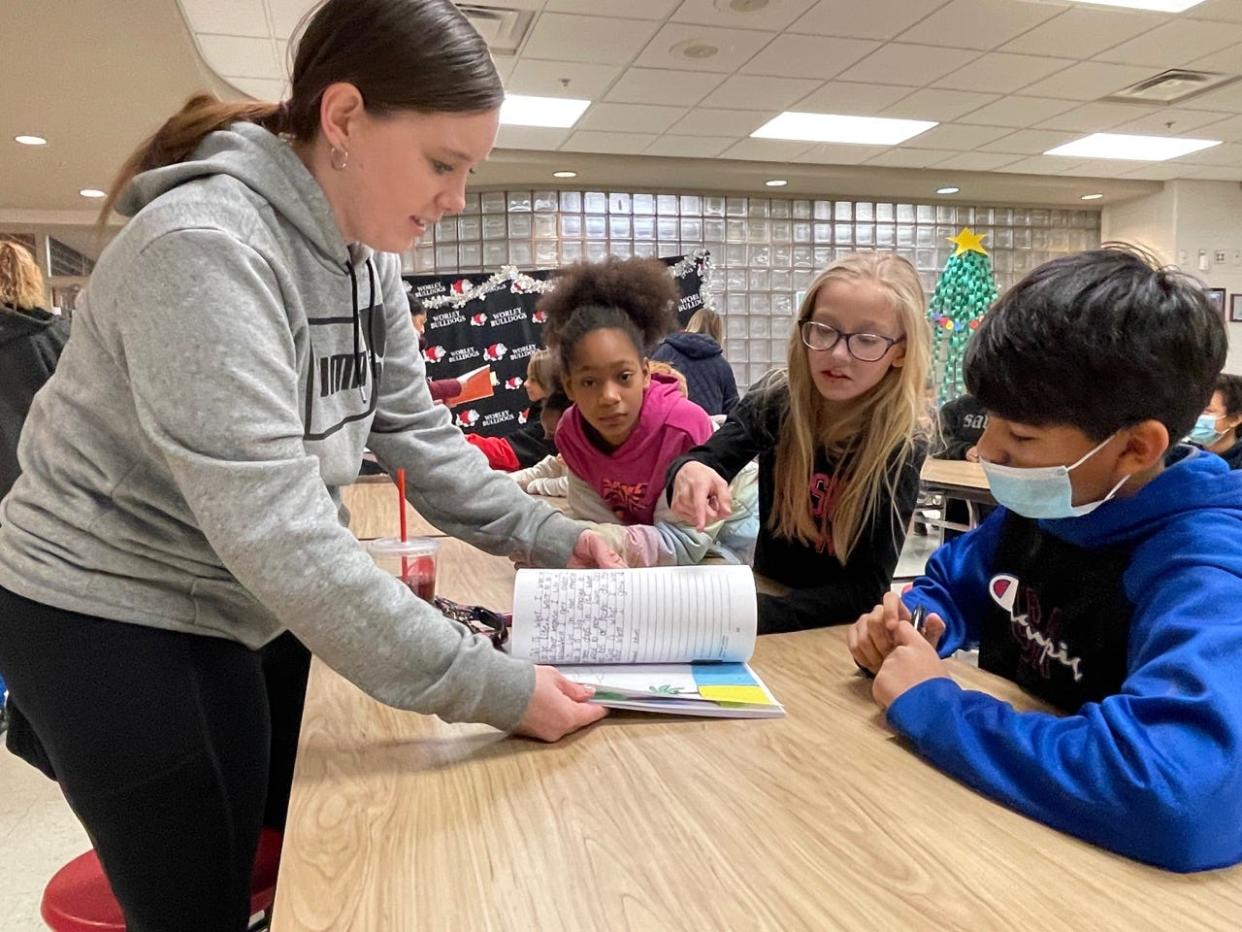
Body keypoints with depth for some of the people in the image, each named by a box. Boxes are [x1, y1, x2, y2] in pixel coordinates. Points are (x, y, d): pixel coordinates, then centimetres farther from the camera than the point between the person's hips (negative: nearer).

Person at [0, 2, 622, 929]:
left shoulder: (367, 254, -2)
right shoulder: (207, 248, -29)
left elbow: (416, 432, 2)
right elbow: (275, 531, -35)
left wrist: (549, 535, -9)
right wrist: (492, 687, -33)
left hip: (246, 606, 8)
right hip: (112, 618, -7)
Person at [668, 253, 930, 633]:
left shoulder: (900, 449, -16)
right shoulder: (773, 399, -8)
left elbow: (867, 589, -17)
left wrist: (753, 613, -30)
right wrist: (689, 473, -42)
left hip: (838, 631, -3)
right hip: (764, 591, 4)